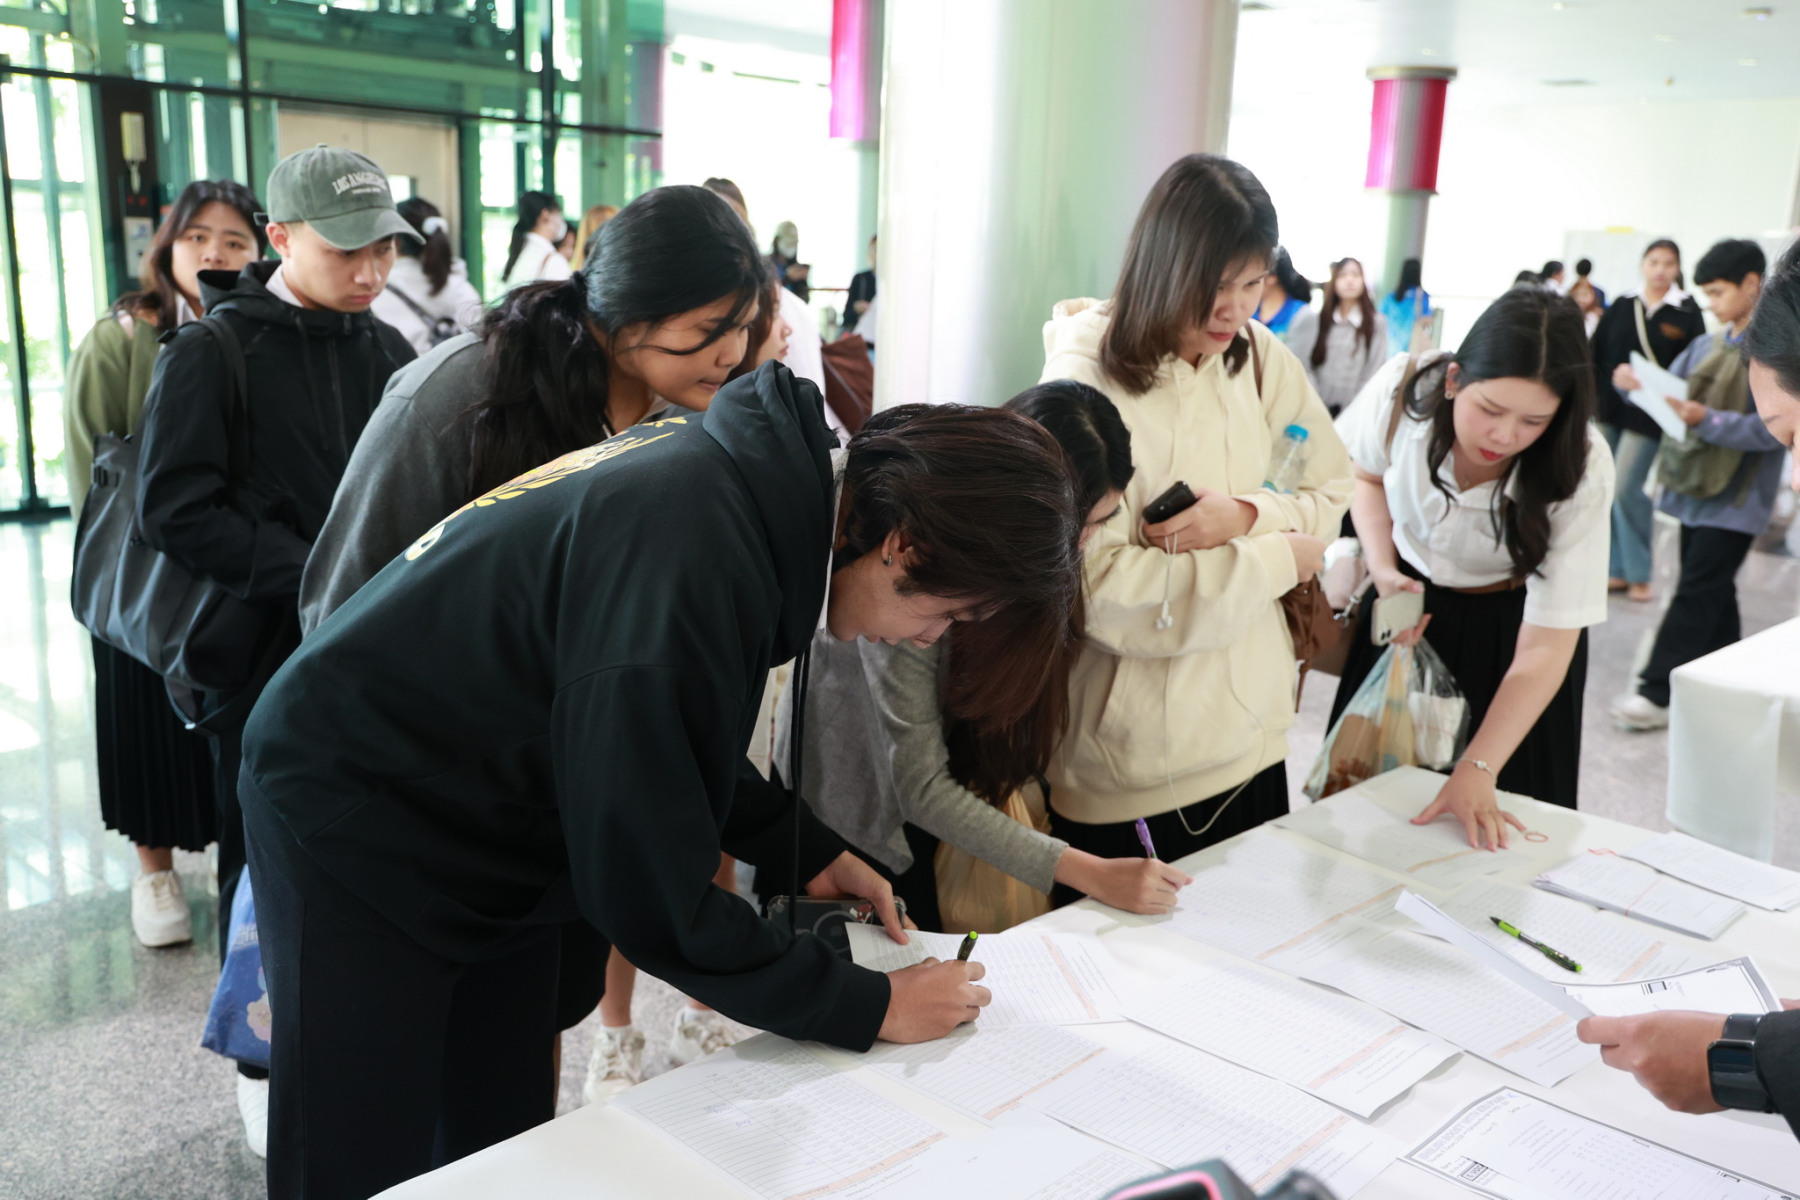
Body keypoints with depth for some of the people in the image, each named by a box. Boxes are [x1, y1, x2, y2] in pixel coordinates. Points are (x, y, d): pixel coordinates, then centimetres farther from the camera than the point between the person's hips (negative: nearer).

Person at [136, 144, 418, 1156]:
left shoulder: (387, 350, 8)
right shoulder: (211, 354, -6)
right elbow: (176, 509, -13)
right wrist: (314, 576, -20)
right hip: (264, 655, -3)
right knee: (269, 866, 9)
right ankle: (269, 1066, 26)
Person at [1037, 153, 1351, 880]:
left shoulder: (1259, 358, 3)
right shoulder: (1087, 377, -15)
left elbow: (1334, 498, 8)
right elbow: (1100, 586, -23)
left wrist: (1245, 515, -15)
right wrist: (1278, 559, -12)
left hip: (1250, 732, 6)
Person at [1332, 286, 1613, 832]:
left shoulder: (1581, 470, -29)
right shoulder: (1403, 388, -25)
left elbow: (1544, 646, -27)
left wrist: (1479, 768, -34)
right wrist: (1383, 569, -15)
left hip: (1505, 631, -2)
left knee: (1490, 838, 8)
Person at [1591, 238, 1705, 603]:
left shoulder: (1687, 312, -1)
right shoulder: (1622, 306, 8)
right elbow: (1596, 353, 10)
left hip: (1649, 415, -4)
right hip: (1608, 408, 4)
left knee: (1626, 488, -12)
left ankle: (1639, 575, 1)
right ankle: (1619, 570, 15)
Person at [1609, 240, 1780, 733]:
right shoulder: (1706, 345, 10)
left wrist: (1706, 419, -26)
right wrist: (1637, 384, -8)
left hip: (1735, 499, -7)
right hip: (1694, 486, 7)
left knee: (1697, 593, -6)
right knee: (1713, 591, 14)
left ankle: (1658, 692, -5)